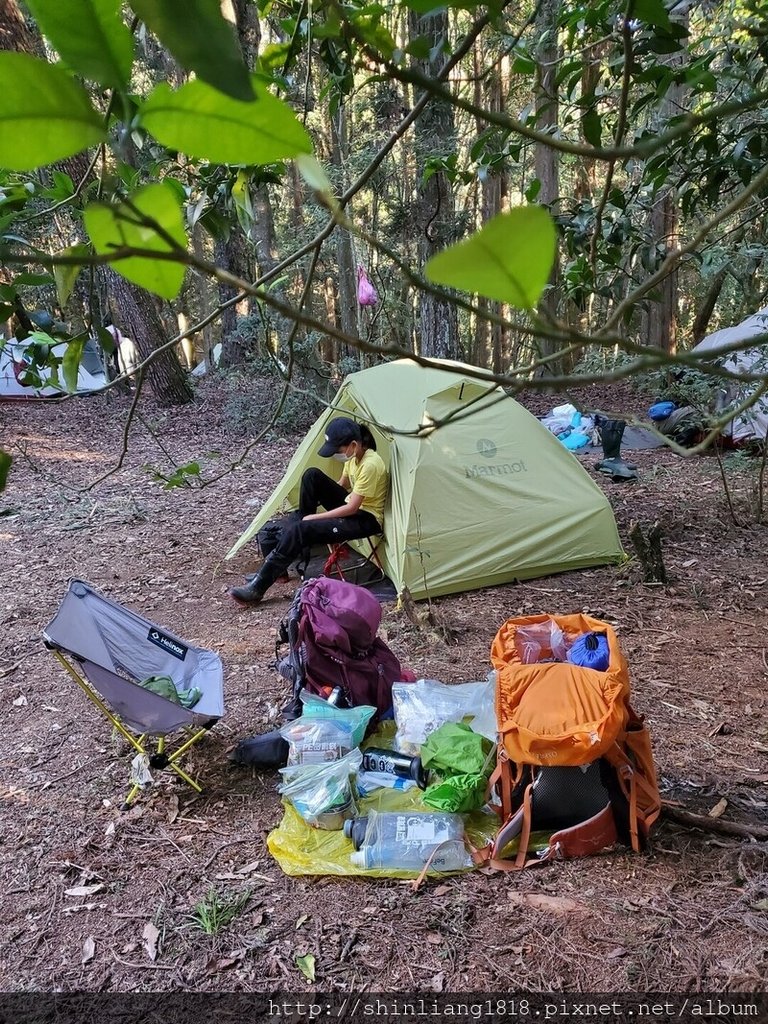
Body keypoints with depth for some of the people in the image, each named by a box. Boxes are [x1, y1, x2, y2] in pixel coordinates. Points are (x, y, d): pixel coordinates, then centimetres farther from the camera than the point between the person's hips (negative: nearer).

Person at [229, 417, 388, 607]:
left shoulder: (370, 465, -26)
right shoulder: (353, 456, 1)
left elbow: (352, 508, -24)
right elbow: (341, 486, 15)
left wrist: (314, 517, -16)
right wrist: (306, 516, 8)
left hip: (367, 519, -9)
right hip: (352, 507, 9)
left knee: (300, 530, -24)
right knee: (312, 476, -10)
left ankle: (257, 588, -20)